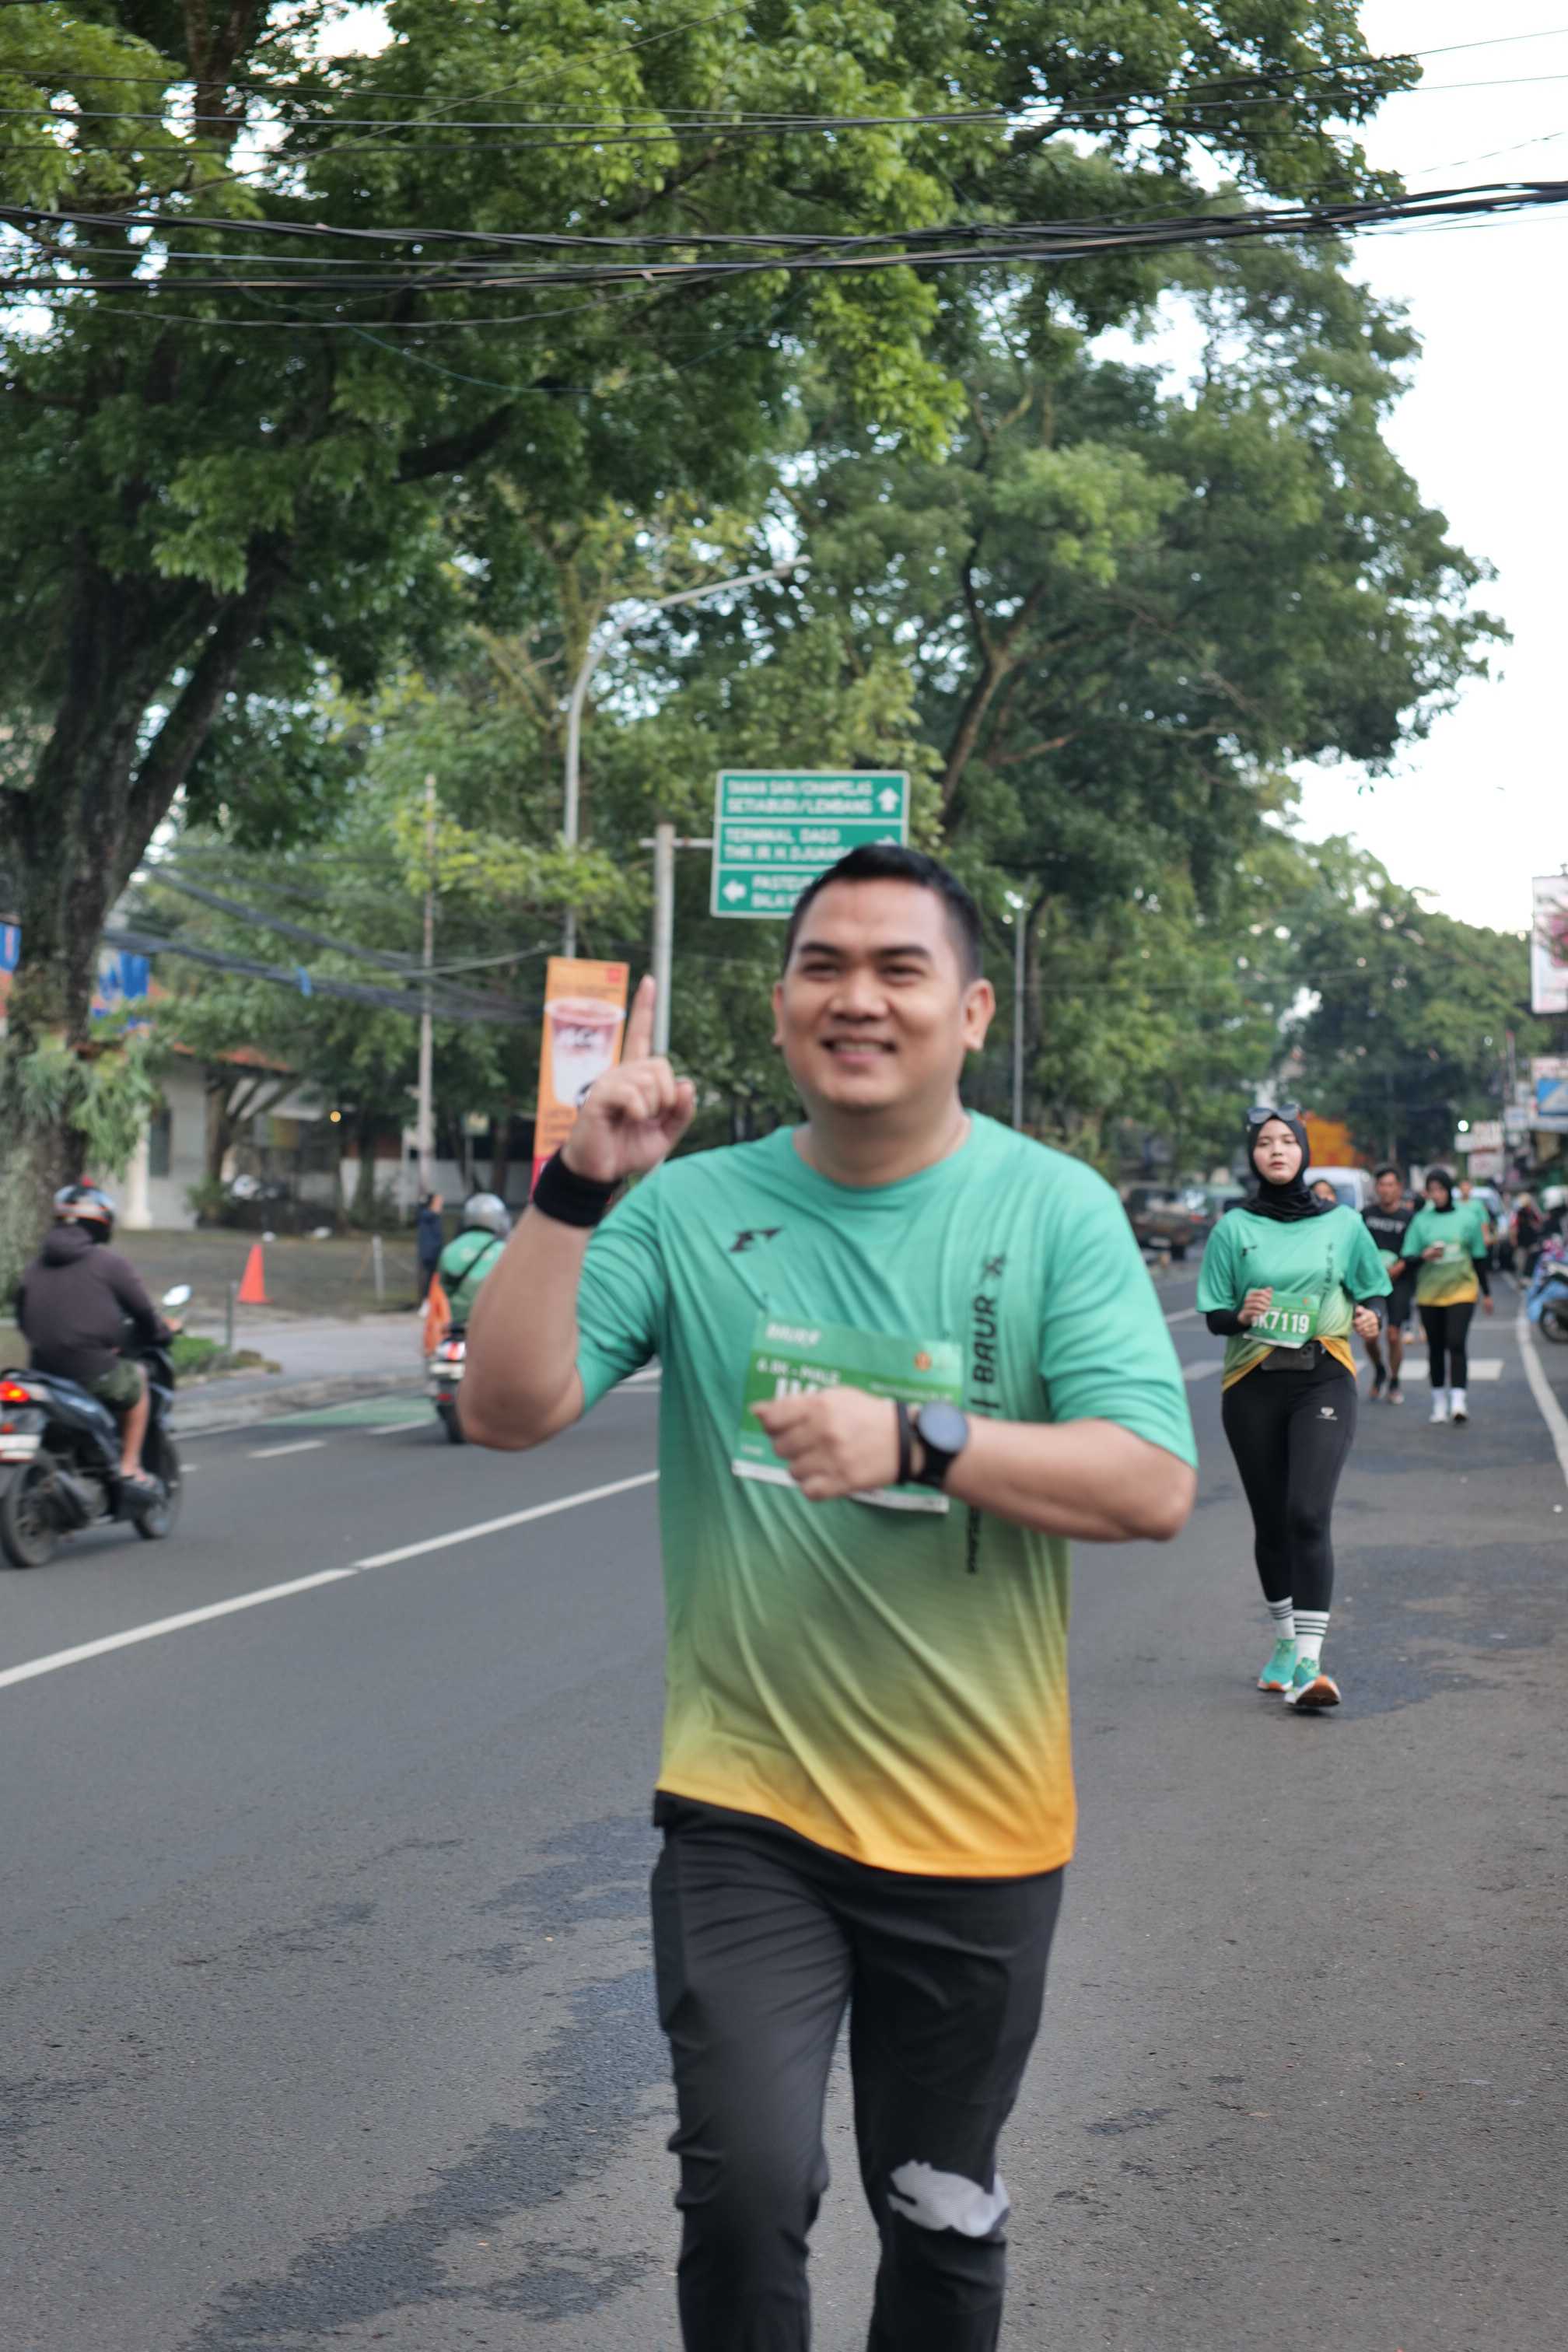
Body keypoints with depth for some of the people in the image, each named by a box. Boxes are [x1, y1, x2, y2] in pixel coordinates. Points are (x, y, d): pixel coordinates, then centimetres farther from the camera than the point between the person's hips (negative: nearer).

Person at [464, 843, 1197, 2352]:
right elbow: (510, 1410, -9)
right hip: (747, 1809, 0)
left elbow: (1153, 1486, -15)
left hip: (977, 1827, 1)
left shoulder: (1055, 1211, -7)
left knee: (944, 2215, 16)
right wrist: (578, 1190, -21)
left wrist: (918, 1442, -28)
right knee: (748, 2185, -14)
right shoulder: (693, 1208, -3)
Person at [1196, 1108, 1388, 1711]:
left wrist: (1368, 1316, -5)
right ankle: (1285, 1640, 28)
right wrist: (1243, 1315, -17)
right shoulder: (1234, 1228, 5)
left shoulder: (1342, 1224, 7)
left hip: (1323, 1380, -1)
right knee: (1271, 1522, 8)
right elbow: (1214, 1316, 4)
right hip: (1253, 1385, 1)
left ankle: (1308, 1662, -19)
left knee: (1308, 1514, -16)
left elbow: (1371, 1290, 17)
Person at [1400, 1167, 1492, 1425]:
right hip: (1429, 1294, 2)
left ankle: (1459, 1401, -18)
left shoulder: (1467, 1216, 2)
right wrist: (1424, 1256, -20)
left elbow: (1479, 1257, 10)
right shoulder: (1421, 1220, 3)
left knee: (1456, 1344, -14)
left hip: (1461, 1290, -2)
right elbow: (1409, 1258, 3)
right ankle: (1439, 1402, 16)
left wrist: (1486, 1293, 14)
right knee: (1436, 1348, 7)